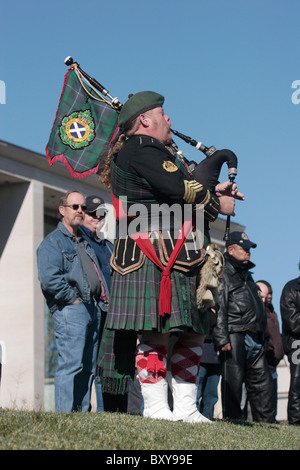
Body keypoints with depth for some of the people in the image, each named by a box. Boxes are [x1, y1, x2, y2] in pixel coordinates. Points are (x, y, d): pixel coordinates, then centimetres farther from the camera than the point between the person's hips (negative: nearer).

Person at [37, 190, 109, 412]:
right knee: (71, 363, -13)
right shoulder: (53, 242, -3)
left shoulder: (85, 243, 24)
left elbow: (98, 275, 29)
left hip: (92, 309, 8)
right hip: (70, 310, -8)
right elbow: (49, 278, -17)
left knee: (88, 366, 8)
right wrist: (73, 299, -14)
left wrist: (104, 298, 13)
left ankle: (82, 411, 12)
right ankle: (64, 413, -12)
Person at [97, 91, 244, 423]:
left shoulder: (157, 152, 27)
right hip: (153, 259, -11)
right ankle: (155, 406, -7)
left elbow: (180, 191, 26)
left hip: (179, 259, 11)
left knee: (192, 333, 7)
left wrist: (213, 192, 9)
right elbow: (178, 188, -16)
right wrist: (217, 204, -4)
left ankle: (185, 408, 10)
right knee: (158, 332, -11)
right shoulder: (139, 149, -7)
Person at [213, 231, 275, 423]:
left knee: (262, 382, 7)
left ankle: (267, 422, 11)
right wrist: (222, 339, -19)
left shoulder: (246, 275, 25)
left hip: (254, 339, 8)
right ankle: (233, 420, 0)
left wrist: (262, 336, 22)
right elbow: (218, 309, -12)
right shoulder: (223, 274, -3)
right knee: (233, 382, -6)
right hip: (235, 337, -8)